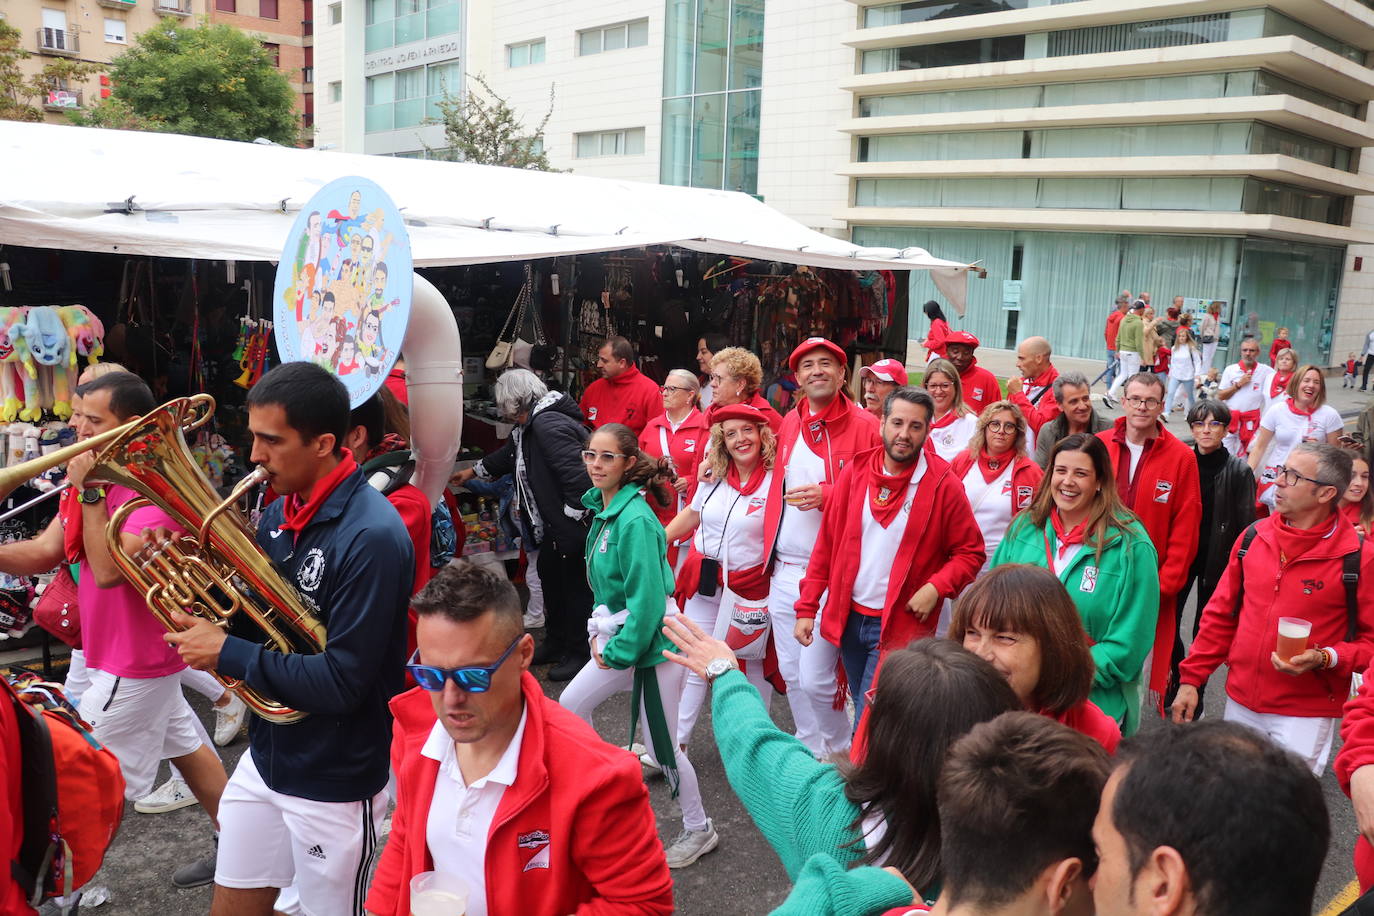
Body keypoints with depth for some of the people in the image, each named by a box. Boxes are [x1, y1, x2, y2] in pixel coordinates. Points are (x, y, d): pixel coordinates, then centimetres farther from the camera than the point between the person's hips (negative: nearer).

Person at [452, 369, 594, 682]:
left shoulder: (548, 425, -25)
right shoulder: (531, 424, 10)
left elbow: (578, 475, -32)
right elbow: (507, 455, 30)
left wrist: (572, 515, -21)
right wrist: (471, 472, 39)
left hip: (574, 527, -11)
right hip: (554, 526, 11)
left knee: (575, 586, 3)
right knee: (550, 576, 22)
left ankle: (578, 653, 19)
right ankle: (556, 643, 39)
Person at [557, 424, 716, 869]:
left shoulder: (635, 520, -24)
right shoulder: (603, 510, 4)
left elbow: (647, 600, -25)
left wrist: (617, 652, -17)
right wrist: (600, 635, 8)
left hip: (651, 647, -9)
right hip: (618, 641, 9)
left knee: (663, 747, 3)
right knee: (571, 705, 16)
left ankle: (699, 830, 24)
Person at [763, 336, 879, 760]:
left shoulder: (863, 426, -8)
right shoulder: (789, 424, 11)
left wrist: (828, 495, -20)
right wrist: (768, 552, 13)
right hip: (783, 570, 6)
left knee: (816, 678, -5)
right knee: (791, 672, 14)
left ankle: (839, 752, 21)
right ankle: (810, 748, 34)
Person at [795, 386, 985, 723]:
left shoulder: (943, 485, -9)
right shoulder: (855, 472, 1)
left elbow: (971, 552, -2)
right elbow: (827, 543, 5)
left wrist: (936, 587, -19)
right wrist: (807, 607, 2)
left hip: (900, 625, -4)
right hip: (849, 617, 4)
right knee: (862, 708, 19)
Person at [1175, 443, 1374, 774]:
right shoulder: (1254, 536, 1)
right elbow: (1220, 614, 6)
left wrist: (1327, 658, -24)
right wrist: (1190, 678, 4)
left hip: (1306, 713, -4)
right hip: (1240, 702, 4)